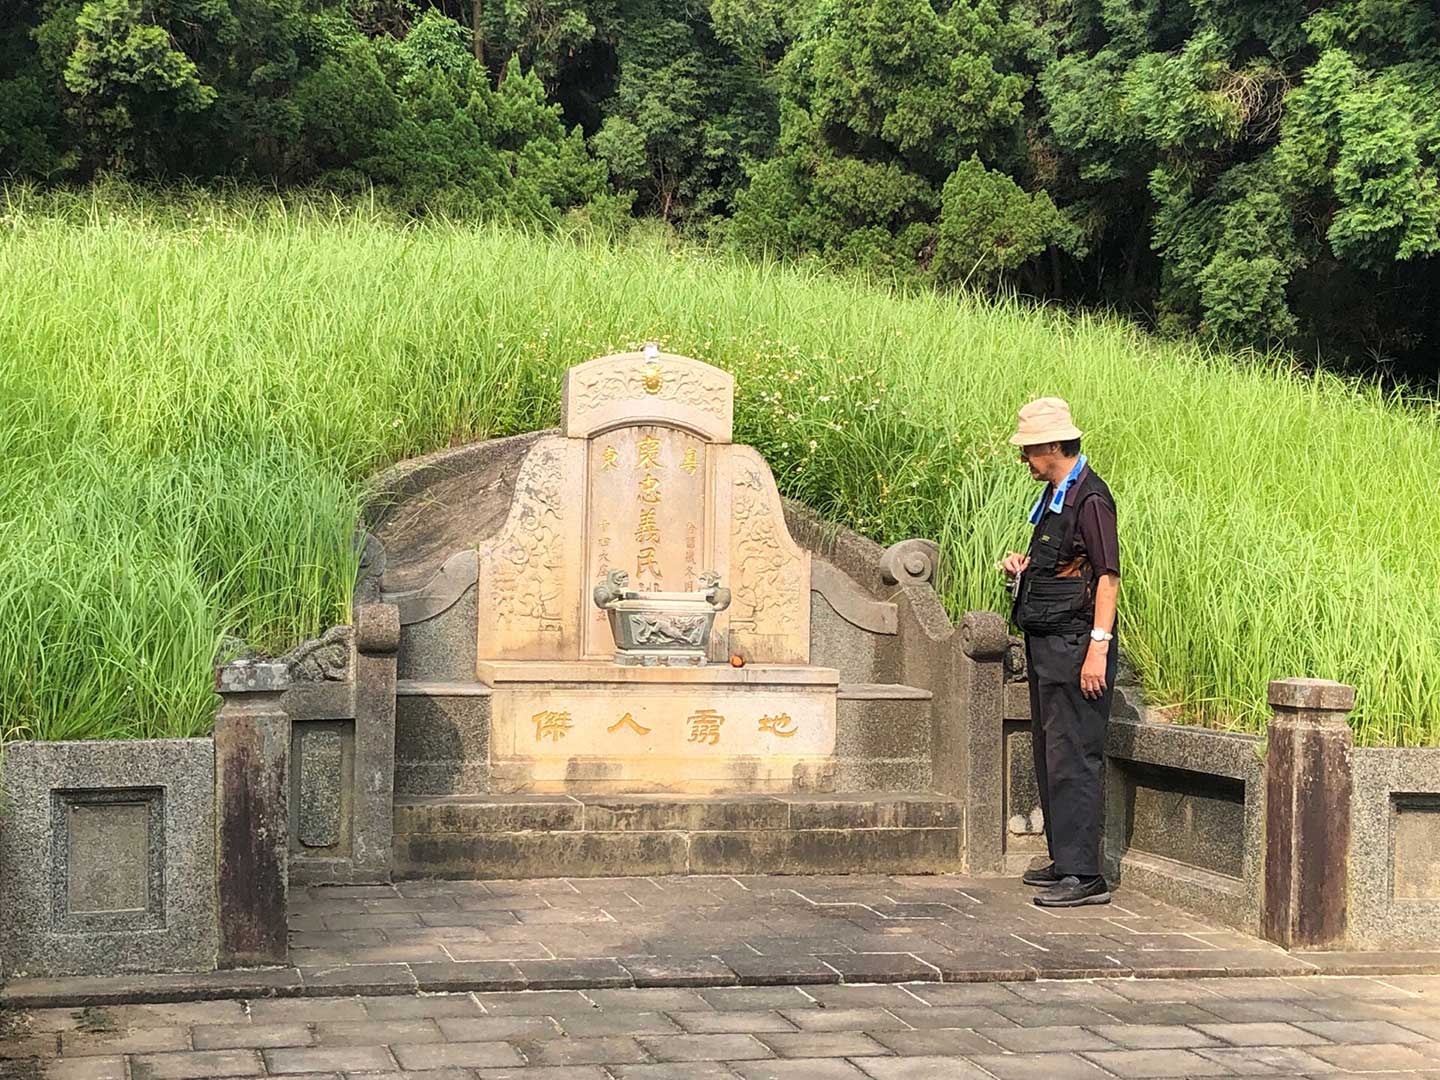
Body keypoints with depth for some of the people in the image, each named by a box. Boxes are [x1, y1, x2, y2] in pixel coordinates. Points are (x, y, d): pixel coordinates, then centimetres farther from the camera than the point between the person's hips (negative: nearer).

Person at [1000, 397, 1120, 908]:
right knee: (1049, 755, 15)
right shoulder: (1056, 493, 16)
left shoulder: (1090, 498, -14)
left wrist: (1098, 646, -24)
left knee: (1073, 759, -10)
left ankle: (1083, 875, -7)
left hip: (1075, 644, -10)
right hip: (1047, 643, 10)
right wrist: (1025, 565, 10)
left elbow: (1108, 576, -19)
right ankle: (1064, 860, 25)